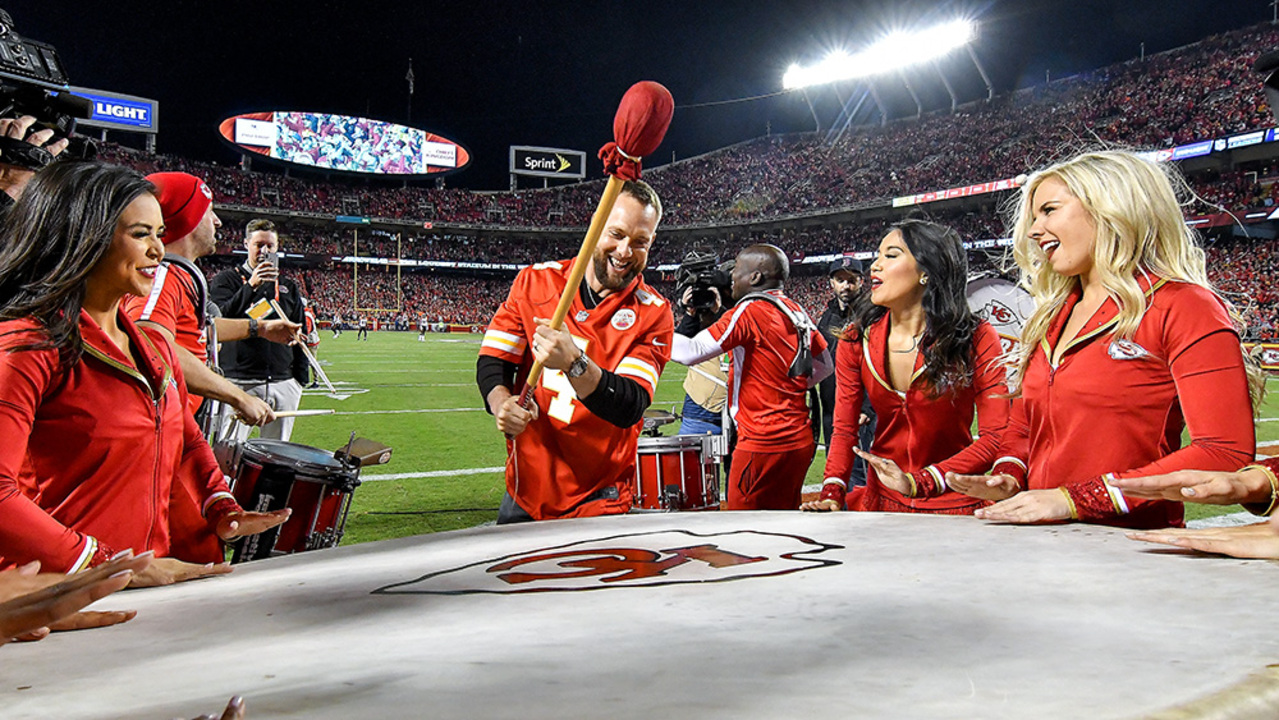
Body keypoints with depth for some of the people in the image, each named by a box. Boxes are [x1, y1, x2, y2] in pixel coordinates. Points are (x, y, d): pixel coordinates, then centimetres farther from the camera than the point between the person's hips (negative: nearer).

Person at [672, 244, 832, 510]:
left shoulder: (750, 310, -12)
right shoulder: (798, 312, 11)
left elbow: (692, 351, -20)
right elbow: (824, 366, 20)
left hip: (763, 443, -8)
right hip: (800, 441, 8)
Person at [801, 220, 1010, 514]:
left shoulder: (977, 340, -7)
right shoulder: (858, 340, 1)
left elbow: (995, 438, -8)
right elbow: (844, 429, 5)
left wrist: (917, 482, -18)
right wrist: (832, 494, -11)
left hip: (953, 507, -2)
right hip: (882, 501, 2)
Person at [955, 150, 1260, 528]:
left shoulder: (1184, 308, -3)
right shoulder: (1052, 317, 16)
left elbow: (1228, 454, -12)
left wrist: (1075, 499, -17)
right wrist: (1009, 478, 1)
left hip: (1131, 542, -5)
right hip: (1044, 541, 5)